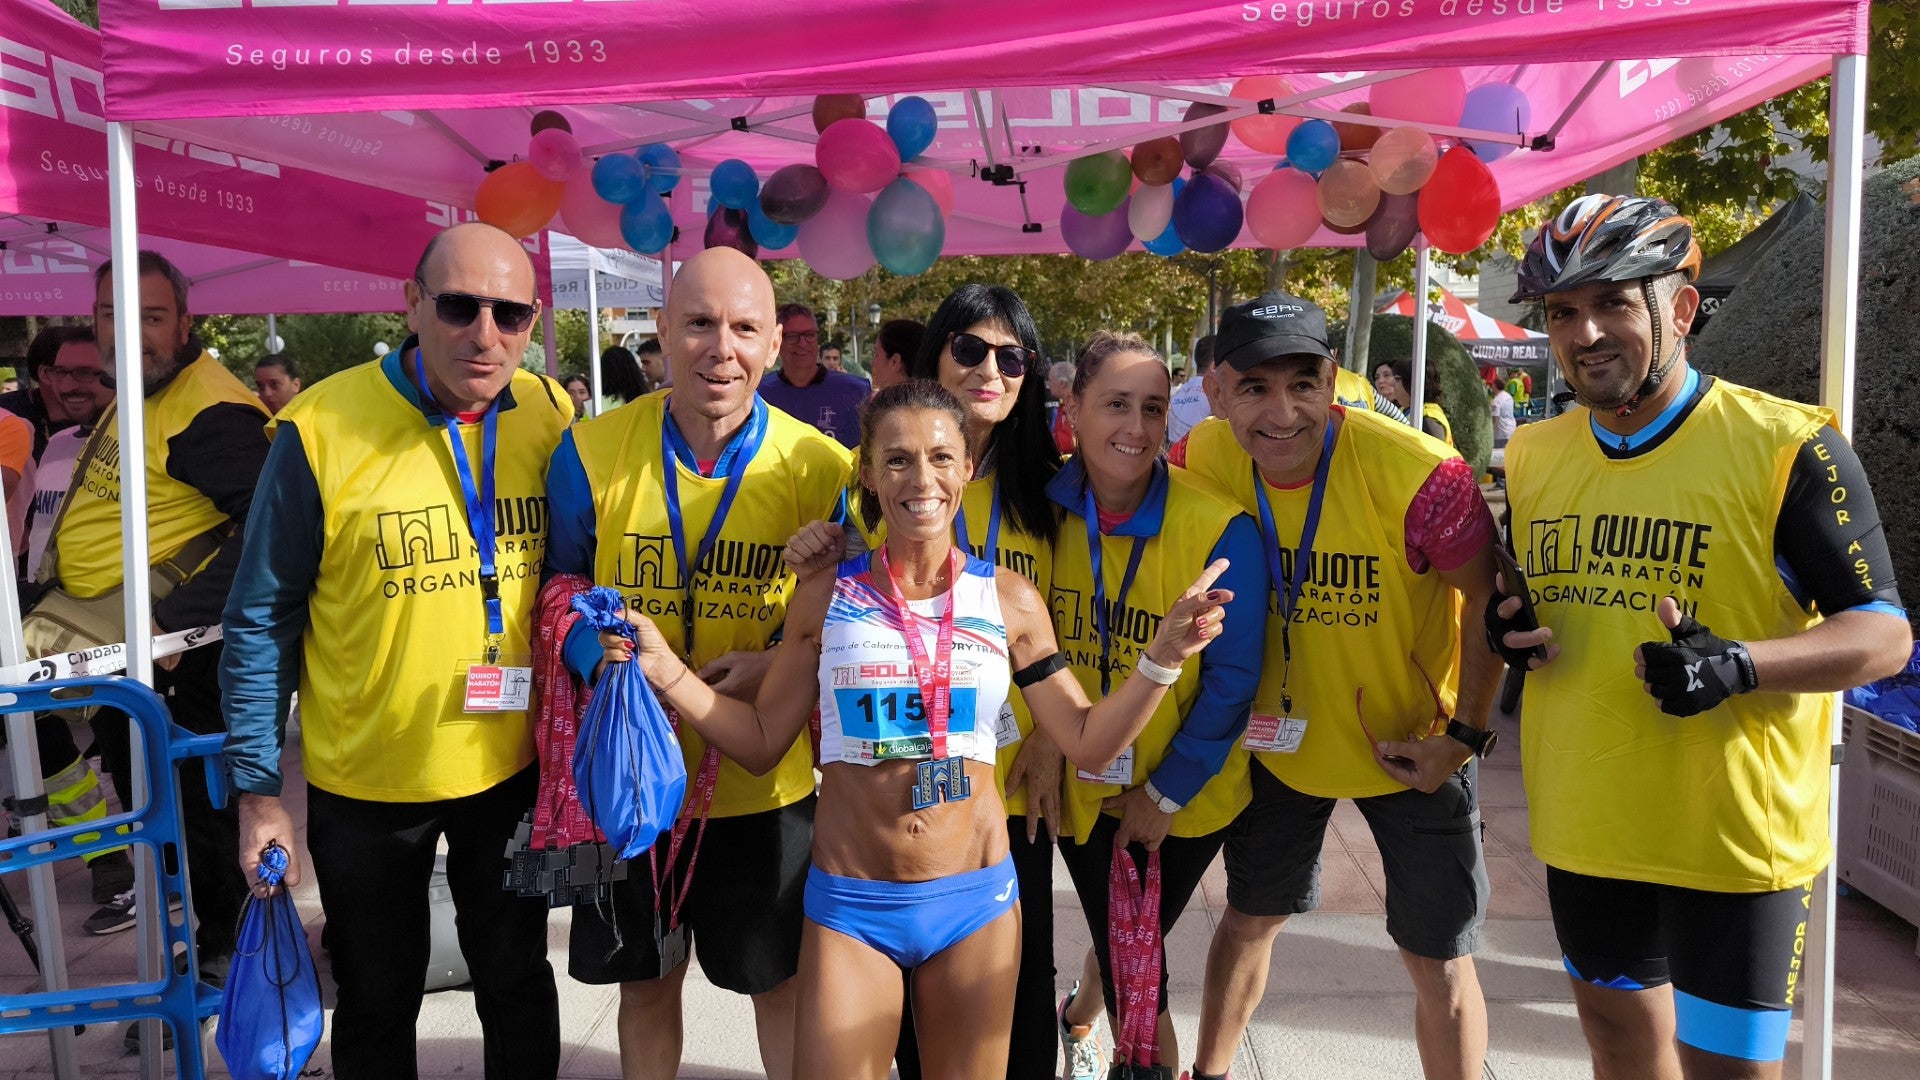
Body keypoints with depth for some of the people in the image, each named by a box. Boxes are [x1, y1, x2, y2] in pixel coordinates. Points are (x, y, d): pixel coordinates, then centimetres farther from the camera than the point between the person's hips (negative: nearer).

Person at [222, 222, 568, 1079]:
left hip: (515, 762, 2)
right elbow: (263, 620, -8)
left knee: (517, 979, 20)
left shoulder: (552, 417, -6)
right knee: (377, 1000, 18)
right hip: (364, 780, -2)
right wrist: (259, 789, -7)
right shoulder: (320, 428, -15)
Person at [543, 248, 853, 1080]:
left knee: (779, 979, 16)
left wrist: (778, 667, -20)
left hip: (765, 783, -1)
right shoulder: (591, 452, -8)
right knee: (646, 980, 20)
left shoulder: (823, 470, -10)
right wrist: (607, 665, -16)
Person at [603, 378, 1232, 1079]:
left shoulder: (1010, 600, -2)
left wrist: (1163, 657, -10)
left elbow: (1088, 743, 1)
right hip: (849, 902, 0)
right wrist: (665, 670, -9)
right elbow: (762, 742, 2)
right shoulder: (827, 593, -3)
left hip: (975, 899, 1)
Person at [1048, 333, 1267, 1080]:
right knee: (1131, 961, 13)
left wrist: (1167, 792, -12)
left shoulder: (1218, 529, -21)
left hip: (1183, 799, -2)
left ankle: (1080, 1017, 43)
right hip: (1081, 788, 2)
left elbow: (1232, 679, -14)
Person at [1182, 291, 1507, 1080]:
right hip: (1280, 740, 4)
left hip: (1411, 746, -3)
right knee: (1249, 919, 22)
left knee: (1439, 962, 7)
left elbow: (1491, 600, -17)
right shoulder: (1206, 459, -16)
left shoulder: (1415, 473, -29)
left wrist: (1465, 735, -16)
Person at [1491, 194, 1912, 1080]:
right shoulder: (1533, 455, 5)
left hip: (1732, 838, -5)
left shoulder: (1785, 445, -13)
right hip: (1582, 826, 6)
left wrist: (1740, 665, -28)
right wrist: (1508, 631, -5)